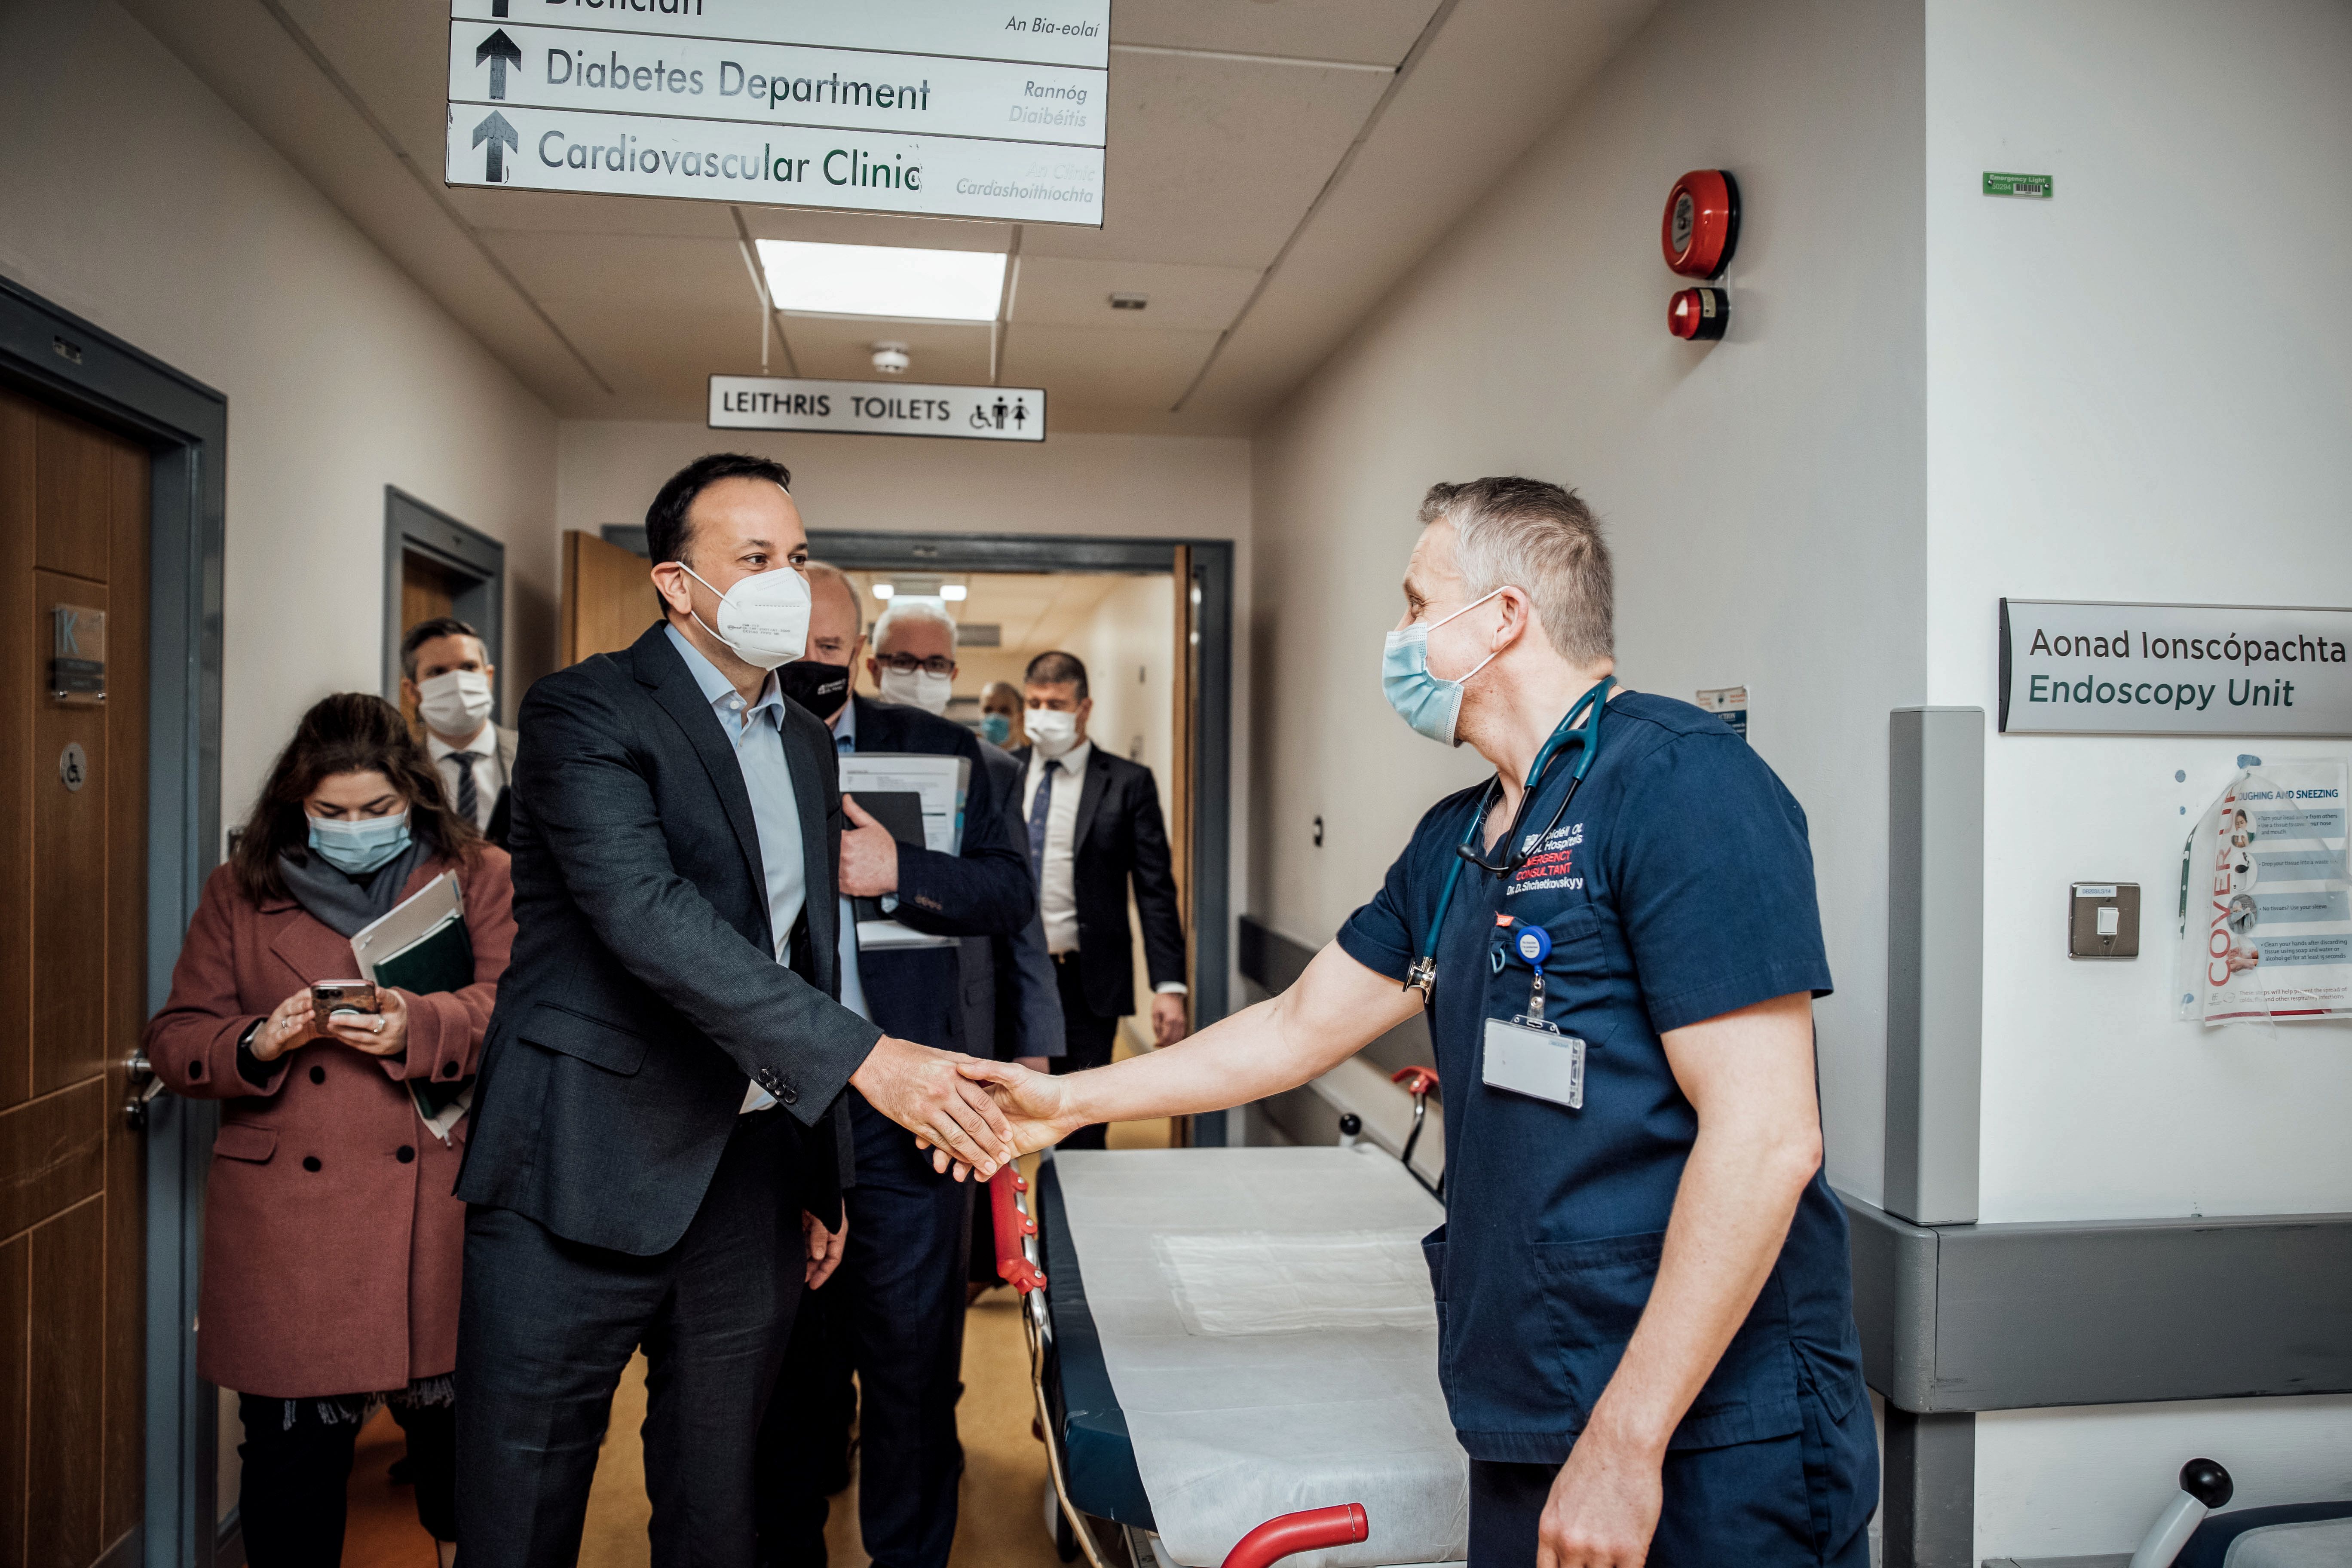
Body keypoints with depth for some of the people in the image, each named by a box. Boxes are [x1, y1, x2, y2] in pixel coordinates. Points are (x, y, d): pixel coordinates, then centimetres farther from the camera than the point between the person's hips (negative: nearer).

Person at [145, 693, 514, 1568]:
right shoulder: (239, 893, 11)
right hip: (290, 1228, 1)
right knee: (291, 1448, 7)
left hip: (437, 1220, -1)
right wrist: (256, 1045, -11)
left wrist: (418, 1027, -23)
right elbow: (174, 1042, 9)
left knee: (457, 1423, 8)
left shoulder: (478, 878, 5)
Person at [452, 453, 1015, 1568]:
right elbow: (647, 915, -25)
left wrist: (821, 1183, 17)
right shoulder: (585, 711, -9)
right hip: (586, 1181, -6)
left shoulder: (808, 745, 14)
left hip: (752, 1180, 6)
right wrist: (866, 1056, -33)